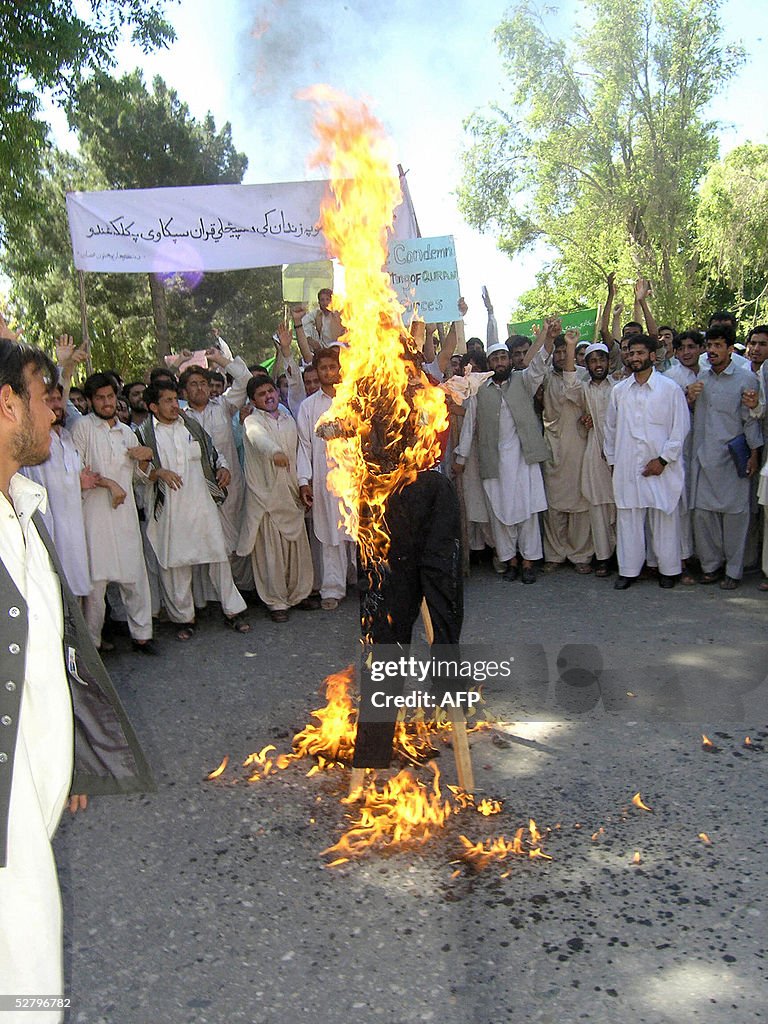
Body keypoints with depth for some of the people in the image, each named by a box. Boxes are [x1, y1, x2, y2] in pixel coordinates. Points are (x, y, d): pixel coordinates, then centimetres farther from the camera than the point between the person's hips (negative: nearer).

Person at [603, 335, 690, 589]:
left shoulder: (670, 388, 0)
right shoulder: (619, 390, 10)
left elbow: (680, 428, -2)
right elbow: (611, 428, 15)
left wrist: (663, 459, -8)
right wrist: (612, 461, 12)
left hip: (661, 467, -2)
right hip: (627, 468, 3)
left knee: (665, 518, 3)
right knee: (628, 519, 4)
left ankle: (668, 569, 16)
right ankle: (628, 570, 14)